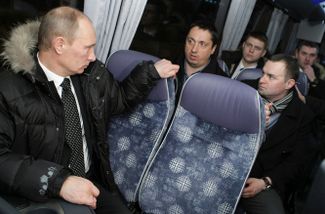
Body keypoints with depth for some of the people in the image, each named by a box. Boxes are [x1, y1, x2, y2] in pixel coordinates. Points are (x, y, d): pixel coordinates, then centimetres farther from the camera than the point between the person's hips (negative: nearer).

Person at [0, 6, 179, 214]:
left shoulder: (92, 72, -2)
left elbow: (120, 98, 16)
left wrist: (152, 72, 8)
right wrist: (58, 181, -33)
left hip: (94, 181, 4)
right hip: (43, 196, -4)